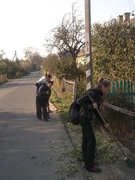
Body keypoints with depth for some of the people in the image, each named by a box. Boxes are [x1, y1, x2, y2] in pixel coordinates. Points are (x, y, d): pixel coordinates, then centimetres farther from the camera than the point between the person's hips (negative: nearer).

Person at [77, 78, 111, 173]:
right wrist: (91, 106, -22)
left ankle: (87, 161, 29)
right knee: (92, 140, -6)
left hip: (86, 118, 9)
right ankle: (89, 165, 2)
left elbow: (96, 112, 14)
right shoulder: (93, 93, -17)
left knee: (86, 139, 17)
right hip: (84, 118, -9)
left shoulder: (99, 96, 12)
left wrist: (104, 123, 9)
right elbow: (79, 101, -19)